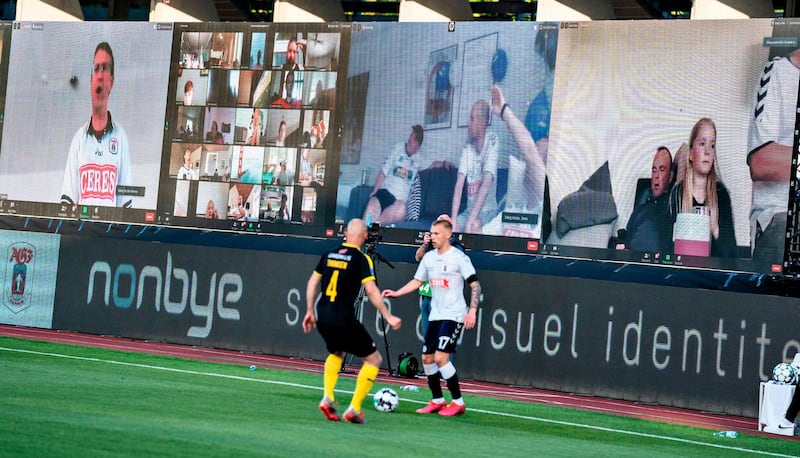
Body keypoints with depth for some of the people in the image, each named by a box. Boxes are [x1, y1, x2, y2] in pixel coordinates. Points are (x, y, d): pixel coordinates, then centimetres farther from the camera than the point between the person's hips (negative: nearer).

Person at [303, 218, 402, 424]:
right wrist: (388, 317, -11)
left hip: (323, 319, 6)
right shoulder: (362, 260, -7)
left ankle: (327, 398, 14)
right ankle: (354, 409, -1)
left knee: (336, 353, 33)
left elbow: (312, 282, 16)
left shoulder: (329, 255, 10)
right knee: (374, 359, 8)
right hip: (343, 320, -6)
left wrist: (310, 311, 25)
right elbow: (371, 291, -15)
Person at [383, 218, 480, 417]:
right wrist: (396, 293, 3)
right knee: (427, 358, 6)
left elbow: (475, 285, -11)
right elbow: (417, 281, 16)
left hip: (453, 316, -7)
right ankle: (437, 400, 19)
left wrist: (472, 311, -20)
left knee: (441, 357, -16)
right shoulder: (429, 257, 9)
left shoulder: (459, 257, -10)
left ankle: (458, 402, -6)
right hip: (435, 315, 7)